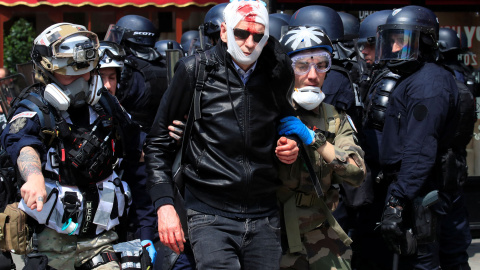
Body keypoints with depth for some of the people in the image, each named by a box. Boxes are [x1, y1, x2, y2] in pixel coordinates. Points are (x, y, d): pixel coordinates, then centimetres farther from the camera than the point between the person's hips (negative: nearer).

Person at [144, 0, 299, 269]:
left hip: (265, 216, 4)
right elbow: (159, 142, 3)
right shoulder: (195, 71, -3)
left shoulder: (278, 73, 6)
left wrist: (291, 147, 5)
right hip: (211, 216, -3)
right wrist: (164, 204, -6)